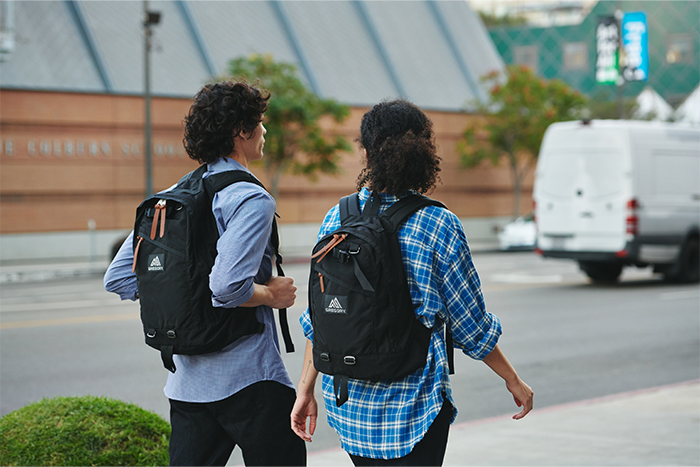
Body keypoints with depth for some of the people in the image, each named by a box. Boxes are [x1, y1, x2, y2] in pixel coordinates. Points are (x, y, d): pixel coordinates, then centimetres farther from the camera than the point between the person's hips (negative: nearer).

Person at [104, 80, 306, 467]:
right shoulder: (250, 199, -14)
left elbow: (118, 279, 9)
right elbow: (228, 286, -26)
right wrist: (272, 295, -8)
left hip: (186, 381, 8)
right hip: (247, 377, -7)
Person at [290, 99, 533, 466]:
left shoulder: (337, 219, -1)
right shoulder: (439, 226, -11)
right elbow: (471, 326, -5)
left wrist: (306, 388, 12)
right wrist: (513, 380, 8)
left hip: (349, 400, 5)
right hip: (413, 399, -5)